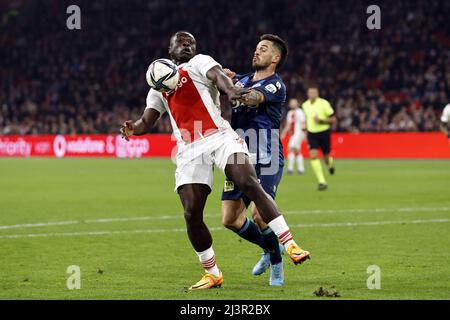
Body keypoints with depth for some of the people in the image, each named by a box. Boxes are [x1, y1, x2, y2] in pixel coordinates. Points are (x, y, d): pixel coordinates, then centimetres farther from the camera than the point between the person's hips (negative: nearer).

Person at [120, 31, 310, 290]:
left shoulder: (199, 62, 13)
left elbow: (218, 76, -10)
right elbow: (147, 121, 20)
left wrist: (231, 91, -35)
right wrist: (133, 129, -6)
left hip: (219, 138, -4)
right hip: (190, 151, 4)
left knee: (250, 184, -25)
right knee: (192, 214, -7)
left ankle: (290, 245, -26)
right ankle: (212, 274, 9)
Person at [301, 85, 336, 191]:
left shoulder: (324, 103, -13)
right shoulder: (305, 105, 2)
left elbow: (333, 120, -10)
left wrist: (321, 121, -23)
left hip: (324, 133, -3)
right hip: (312, 134, 3)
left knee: (326, 157, 7)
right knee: (313, 155, -17)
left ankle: (330, 163, 50)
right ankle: (322, 182, -16)